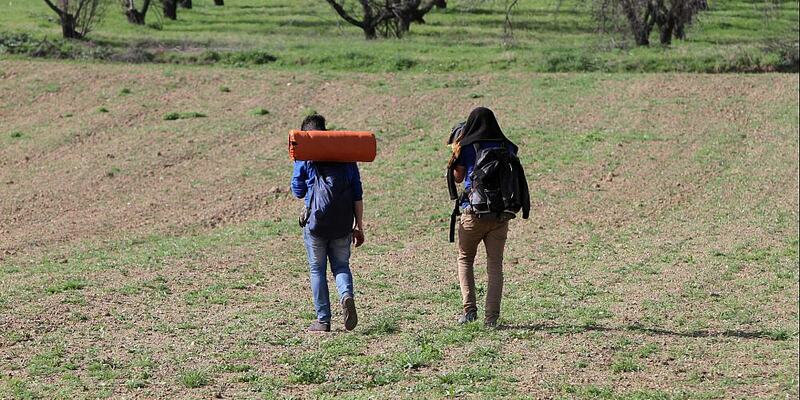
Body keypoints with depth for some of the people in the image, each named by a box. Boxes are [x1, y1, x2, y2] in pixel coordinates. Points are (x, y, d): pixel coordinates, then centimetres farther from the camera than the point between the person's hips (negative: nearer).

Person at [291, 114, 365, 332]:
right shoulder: (346, 156, 8)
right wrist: (359, 226, 10)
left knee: (317, 270, 9)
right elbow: (357, 195, 6)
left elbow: (298, 192, 7)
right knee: (341, 265, 14)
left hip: (316, 222, -2)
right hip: (343, 224, 2)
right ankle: (347, 295, -17)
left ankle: (323, 320, 8)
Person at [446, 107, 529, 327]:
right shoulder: (507, 148, 3)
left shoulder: (467, 147, -6)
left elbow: (458, 177, 4)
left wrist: (455, 149, 13)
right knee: (495, 264, 6)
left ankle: (469, 309, 2)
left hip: (474, 213, -2)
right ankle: (491, 316, -1)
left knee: (465, 259, 15)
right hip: (501, 215, 2)